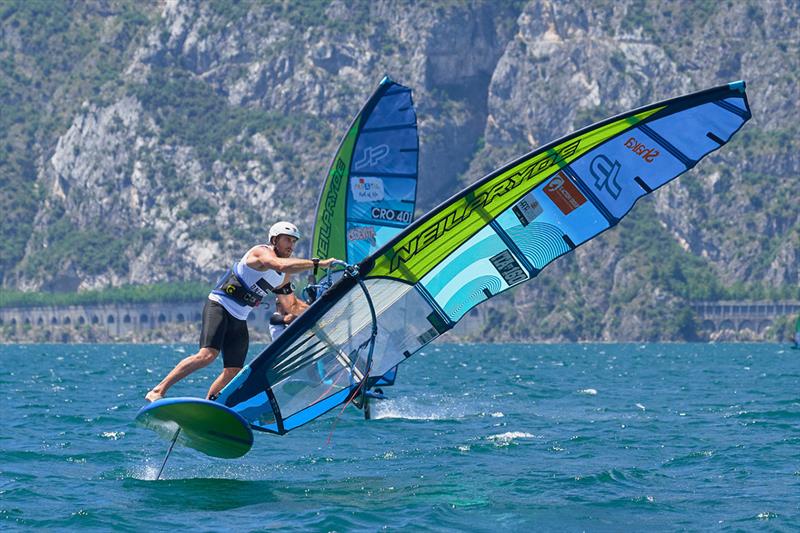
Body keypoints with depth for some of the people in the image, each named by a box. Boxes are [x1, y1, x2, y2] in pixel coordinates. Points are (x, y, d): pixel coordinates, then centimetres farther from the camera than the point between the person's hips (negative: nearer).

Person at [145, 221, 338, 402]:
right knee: (208, 354, -26)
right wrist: (318, 263, -34)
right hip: (218, 306, -9)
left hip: (239, 320, 9)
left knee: (233, 372, -2)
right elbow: (282, 265, -33)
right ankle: (158, 391, -25)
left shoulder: (284, 276, 15)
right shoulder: (261, 253, -12)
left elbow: (293, 307, 18)